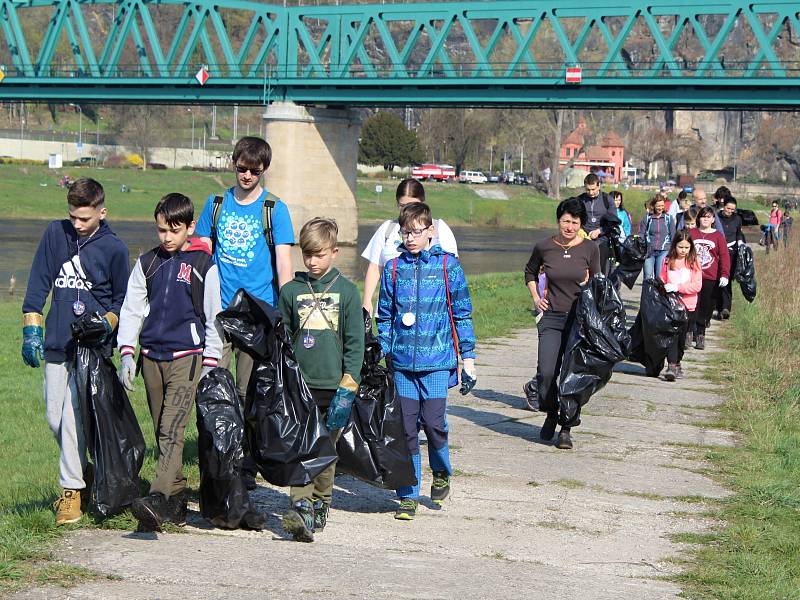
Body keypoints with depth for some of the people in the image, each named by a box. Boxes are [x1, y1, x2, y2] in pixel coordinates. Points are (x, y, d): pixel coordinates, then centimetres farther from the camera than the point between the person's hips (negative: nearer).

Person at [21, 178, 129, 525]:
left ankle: (72, 490, -4)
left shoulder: (113, 248, -2)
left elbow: (123, 299, 7)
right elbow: (38, 283, 8)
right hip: (56, 345, 4)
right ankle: (83, 473, 27)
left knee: (74, 417, -12)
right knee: (55, 417, 7)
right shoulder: (55, 234, 6)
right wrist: (31, 330, 2)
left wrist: (105, 324, -10)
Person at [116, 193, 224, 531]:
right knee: (162, 433, 8)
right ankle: (177, 501, 15)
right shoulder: (147, 264, 10)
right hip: (151, 358, 5)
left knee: (172, 431, -16)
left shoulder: (204, 266, 0)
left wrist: (210, 365, -3)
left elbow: (214, 319, 1)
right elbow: (131, 310, 12)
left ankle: (157, 500, -27)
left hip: (187, 357, -5)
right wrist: (126, 354, 1)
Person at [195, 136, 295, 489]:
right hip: (218, 313, 2)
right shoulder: (216, 204, 11)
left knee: (250, 395, 1)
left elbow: (283, 262, -2)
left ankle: (247, 468, 11)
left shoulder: (274, 209, 2)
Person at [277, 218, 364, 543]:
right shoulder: (291, 291, 6)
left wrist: (348, 388, -5)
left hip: (332, 386, 0)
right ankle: (300, 507, -18)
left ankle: (320, 506, 21)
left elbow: (354, 343, 2)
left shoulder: (346, 291, 3)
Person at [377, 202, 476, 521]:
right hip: (402, 362, 2)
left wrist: (468, 358, 3)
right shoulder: (393, 268, 7)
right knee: (406, 427, 2)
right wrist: (380, 354, 11)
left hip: (437, 360, -2)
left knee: (433, 422, -8)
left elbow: (462, 314, 4)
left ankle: (441, 473, 22)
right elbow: (385, 317, 15)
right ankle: (408, 495, 11)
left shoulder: (448, 266, 0)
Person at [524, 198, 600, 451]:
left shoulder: (590, 250, 0)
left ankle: (566, 428, 14)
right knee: (546, 372, -12)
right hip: (551, 318, 0)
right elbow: (530, 272, 20)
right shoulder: (544, 247, 0)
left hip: (579, 317, 0)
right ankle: (551, 414, 17)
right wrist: (535, 297, 9)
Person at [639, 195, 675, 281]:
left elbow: (673, 235, 11)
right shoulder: (647, 218, 4)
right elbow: (641, 235, 6)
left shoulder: (669, 218, 6)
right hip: (649, 251, 0)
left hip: (664, 251, 0)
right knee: (648, 276, -4)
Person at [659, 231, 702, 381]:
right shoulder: (668, 261, 5)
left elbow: (697, 285, -8)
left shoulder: (694, 262, 0)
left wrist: (677, 287, -18)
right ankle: (671, 366, -15)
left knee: (681, 336, 9)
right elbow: (662, 281, 11)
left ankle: (677, 363, 27)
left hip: (688, 305, 0)